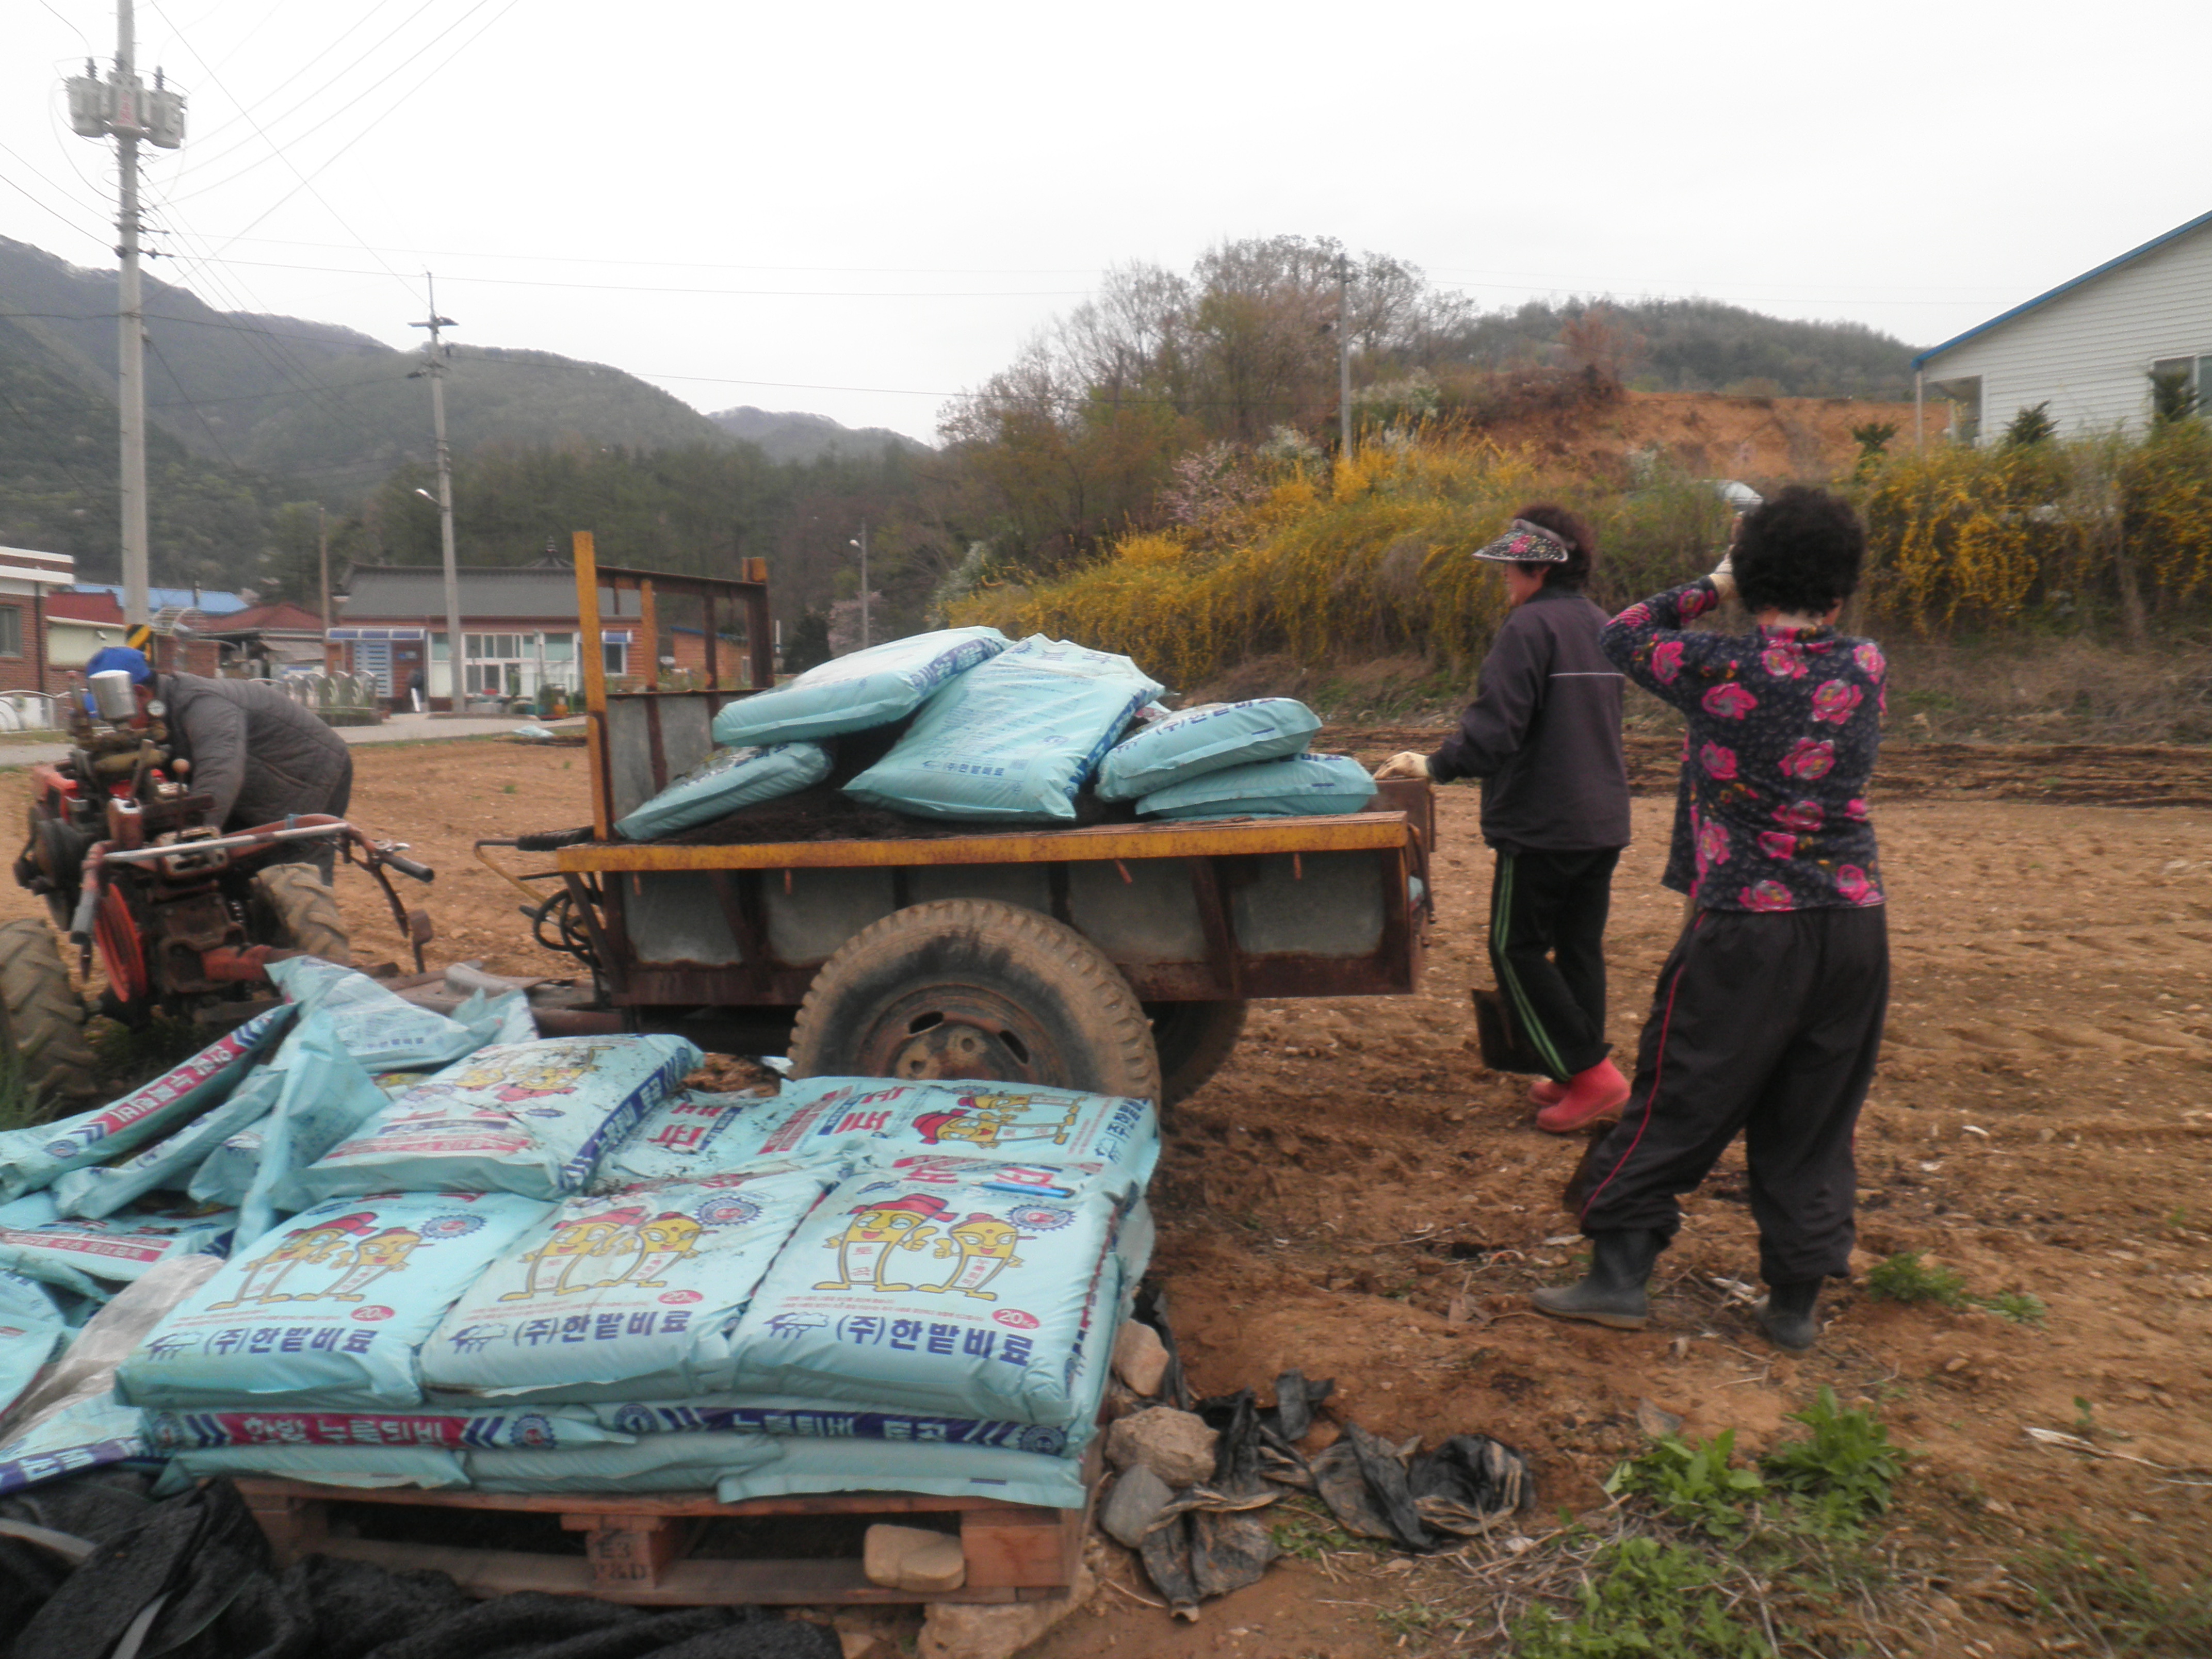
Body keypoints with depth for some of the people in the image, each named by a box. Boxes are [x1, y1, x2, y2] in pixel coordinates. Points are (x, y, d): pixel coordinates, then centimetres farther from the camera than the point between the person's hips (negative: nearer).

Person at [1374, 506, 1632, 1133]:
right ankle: (1579, 1072, 22)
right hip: (1603, 819, 9)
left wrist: (1436, 765, -10)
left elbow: (1495, 726, -22)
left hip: (1541, 822, -9)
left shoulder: (1530, 626, -14)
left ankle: (1588, 1071, -1)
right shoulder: (1601, 627, 14)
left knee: (1517, 949, 2)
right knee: (1579, 946, 15)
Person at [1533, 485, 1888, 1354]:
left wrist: (1712, 587, 10)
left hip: (1745, 931, -4)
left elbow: (1623, 635, 6)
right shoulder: (1867, 669, 2)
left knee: (1679, 1103, 6)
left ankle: (1619, 1273, 12)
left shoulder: (1722, 671, -11)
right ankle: (1796, 1303, 21)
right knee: (1813, 1122, 13)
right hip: (1853, 926, 4)